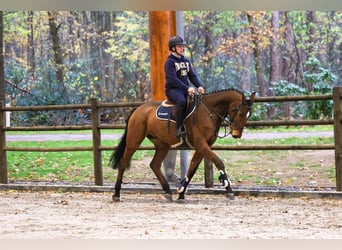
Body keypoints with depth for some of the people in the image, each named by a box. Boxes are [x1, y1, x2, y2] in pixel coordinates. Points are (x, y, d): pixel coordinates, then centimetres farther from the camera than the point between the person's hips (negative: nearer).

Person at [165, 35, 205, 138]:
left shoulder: (186, 61, 17)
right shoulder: (170, 62, -5)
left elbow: (192, 76, 12)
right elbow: (172, 79, -17)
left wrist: (199, 86, -8)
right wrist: (187, 88, -26)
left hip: (186, 89, 7)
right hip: (173, 89, -7)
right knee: (181, 101, -38)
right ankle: (179, 129, -36)